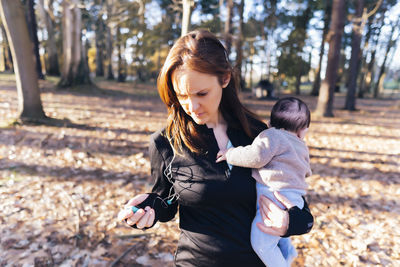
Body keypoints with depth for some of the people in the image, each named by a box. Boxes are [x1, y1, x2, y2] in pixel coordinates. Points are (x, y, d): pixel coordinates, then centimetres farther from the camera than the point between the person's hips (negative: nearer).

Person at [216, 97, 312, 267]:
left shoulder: (272, 135, -7)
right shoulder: (301, 147, 19)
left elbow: (256, 157, -22)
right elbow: (306, 172, 31)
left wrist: (230, 154, -11)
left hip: (275, 198, -10)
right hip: (293, 197, 10)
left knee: (262, 243, -4)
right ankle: (286, 250, 39)